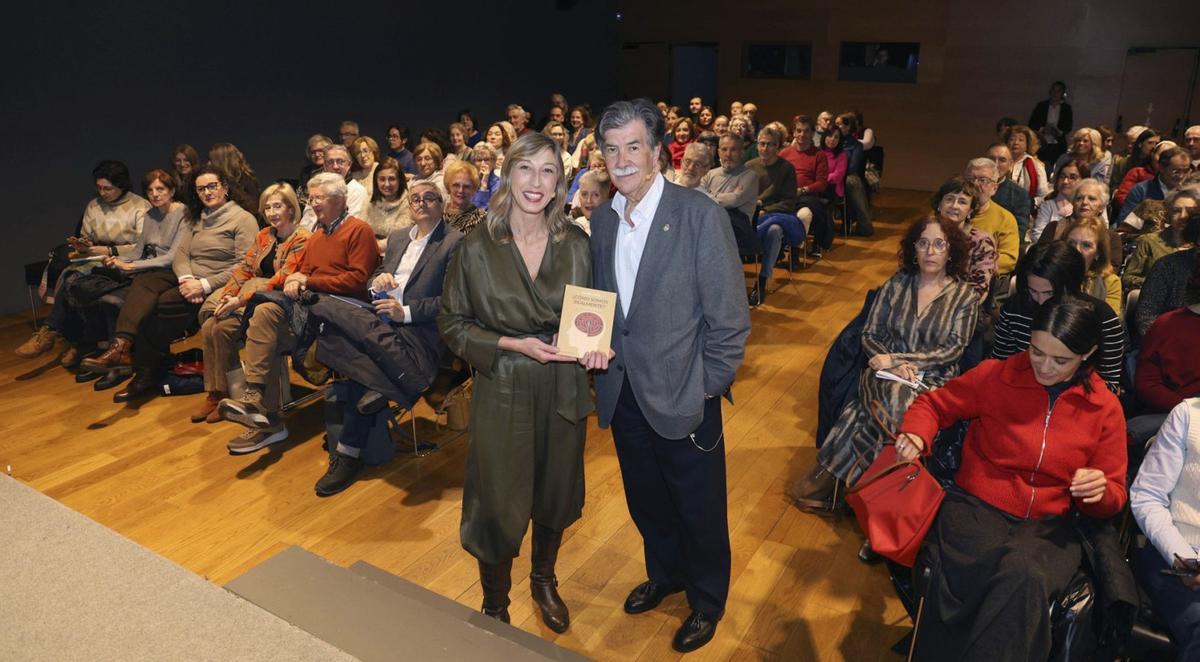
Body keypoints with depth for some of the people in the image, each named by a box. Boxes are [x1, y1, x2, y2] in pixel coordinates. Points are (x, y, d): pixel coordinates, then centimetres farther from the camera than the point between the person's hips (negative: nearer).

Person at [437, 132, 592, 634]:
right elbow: (452, 324, -4)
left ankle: (543, 580, 49)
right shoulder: (476, 249, -9)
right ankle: (494, 606, 36)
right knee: (499, 508, 7)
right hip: (502, 392, -2)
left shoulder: (577, 244, -2)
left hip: (564, 391, 3)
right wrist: (512, 344, -17)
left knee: (555, 498, 19)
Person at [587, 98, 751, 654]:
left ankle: (707, 602, 40)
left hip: (683, 398, -5)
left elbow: (729, 318, -14)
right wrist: (593, 343, -5)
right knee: (646, 503, 24)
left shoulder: (700, 214, -16)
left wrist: (706, 390, -12)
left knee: (699, 510, 14)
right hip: (623, 394, 5)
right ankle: (665, 575, 51)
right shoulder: (601, 219, 3)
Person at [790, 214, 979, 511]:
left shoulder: (966, 295, 5)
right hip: (886, 374, 1)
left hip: (934, 381, 0)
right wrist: (893, 366, -12)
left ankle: (830, 474, -25)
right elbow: (870, 336, 7)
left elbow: (953, 349, -4)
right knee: (896, 399, -35)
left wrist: (896, 358, -14)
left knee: (909, 406, -35)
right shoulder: (897, 284, 10)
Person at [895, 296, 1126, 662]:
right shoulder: (996, 376, 1)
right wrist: (915, 435, -9)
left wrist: (1100, 492, -10)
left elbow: (1114, 498, 15)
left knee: (1023, 574, -37)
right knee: (971, 572, -37)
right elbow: (933, 404, 14)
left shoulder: (1105, 408, 7)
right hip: (975, 507, -1)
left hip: (1048, 526, 1)